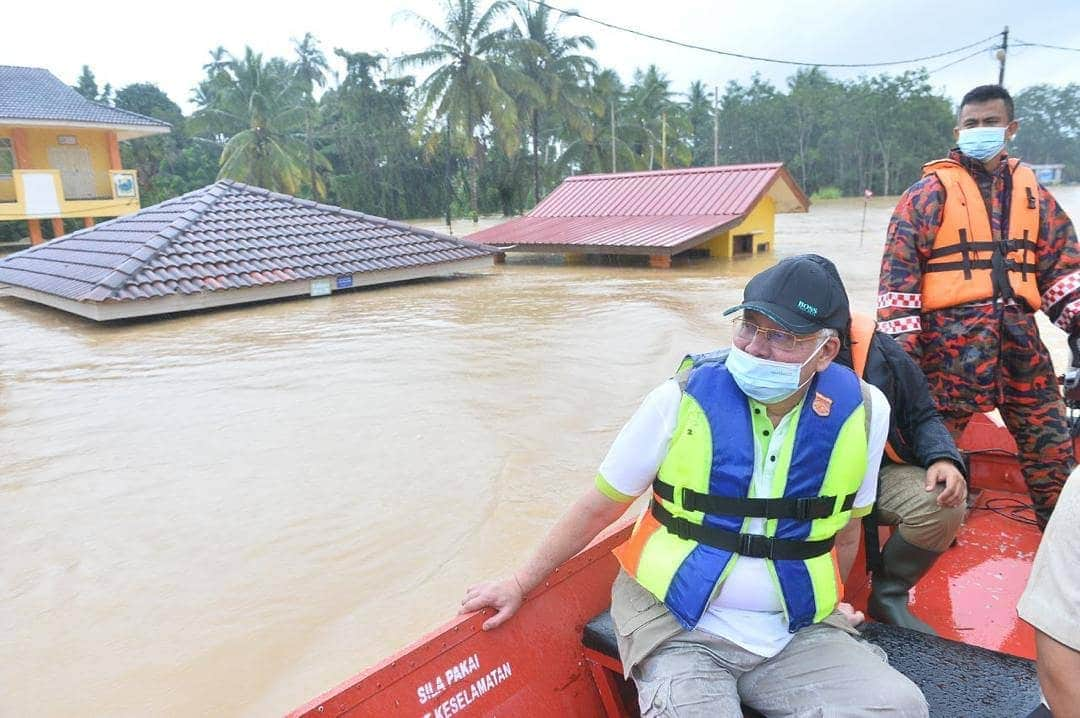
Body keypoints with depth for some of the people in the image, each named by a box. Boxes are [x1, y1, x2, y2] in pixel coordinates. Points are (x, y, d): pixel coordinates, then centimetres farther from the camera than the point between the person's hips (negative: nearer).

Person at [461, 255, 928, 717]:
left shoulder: (862, 412, -6)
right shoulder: (682, 401, -13)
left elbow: (845, 527, 11)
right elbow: (599, 506, -3)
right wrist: (521, 583, 2)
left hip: (799, 634, 4)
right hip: (682, 633, -3)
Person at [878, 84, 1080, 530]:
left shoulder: (1031, 191, 16)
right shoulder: (930, 192, 0)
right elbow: (899, 270, -6)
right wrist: (901, 344, -12)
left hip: (1019, 335, 5)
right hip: (951, 337, -5)